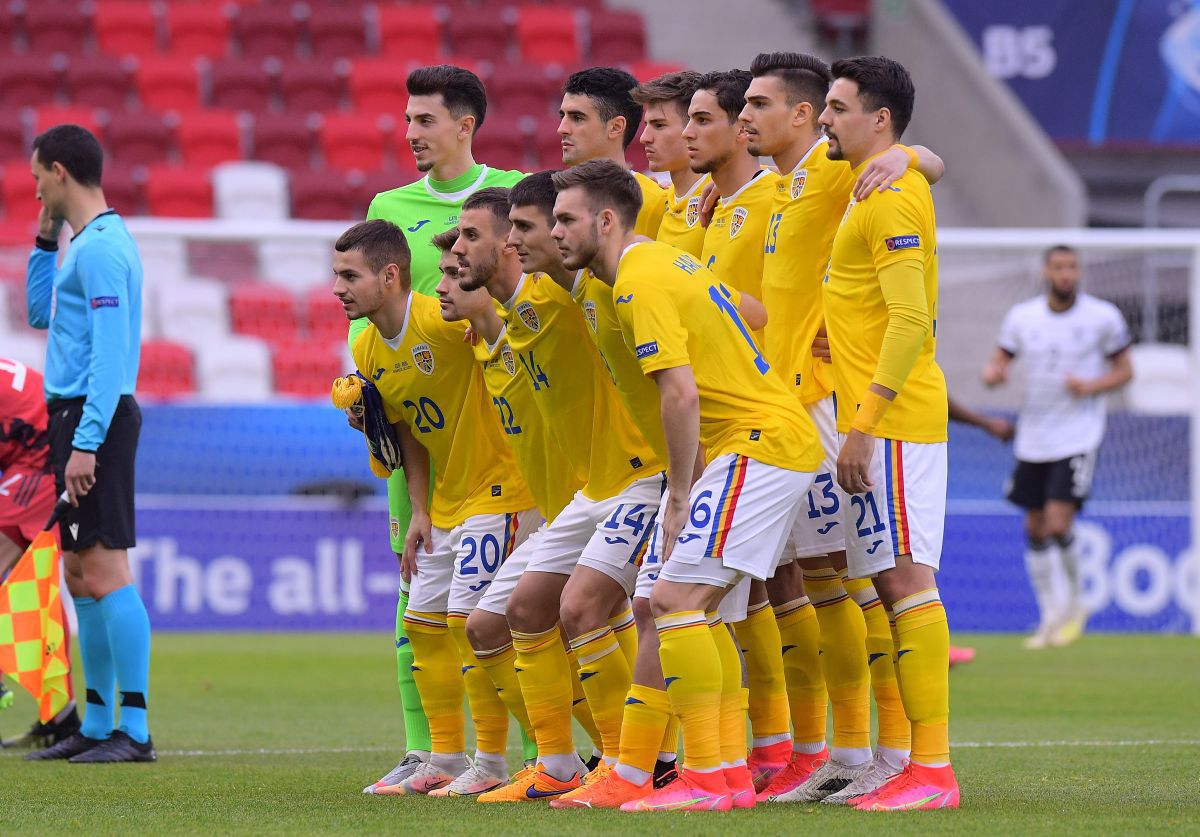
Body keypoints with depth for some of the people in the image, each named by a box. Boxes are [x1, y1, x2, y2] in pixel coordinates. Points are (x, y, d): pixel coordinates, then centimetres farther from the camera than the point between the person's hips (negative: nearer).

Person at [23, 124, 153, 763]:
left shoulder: (102, 247, -14)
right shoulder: (83, 243, 17)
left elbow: (110, 352, -20)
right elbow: (40, 314, 28)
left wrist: (86, 442, -23)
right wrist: (45, 238, 20)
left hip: (94, 419, -10)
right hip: (75, 418, 10)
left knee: (104, 573, -12)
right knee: (81, 578, 12)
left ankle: (135, 730, -14)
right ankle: (97, 726, 17)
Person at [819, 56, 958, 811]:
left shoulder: (891, 197, -13)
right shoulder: (876, 190, 18)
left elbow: (911, 320, -20)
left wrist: (864, 420, -22)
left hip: (892, 420, -10)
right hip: (880, 421, 10)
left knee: (905, 579, -11)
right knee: (891, 582, 9)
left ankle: (932, 769, -13)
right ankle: (916, 760, 11)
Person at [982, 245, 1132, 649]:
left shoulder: (1104, 317, -5)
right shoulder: (1021, 317, 2)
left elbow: (1124, 370, 3)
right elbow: (996, 366, 8)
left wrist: (1093, 386, -16)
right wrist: (992, 373, -17)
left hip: (1078, 437, -4)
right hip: (1033, 440, 4)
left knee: (1059, 525, -14)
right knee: (1036, 529, 6)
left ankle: (1075, 602, 10)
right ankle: (1050, 616, 19)